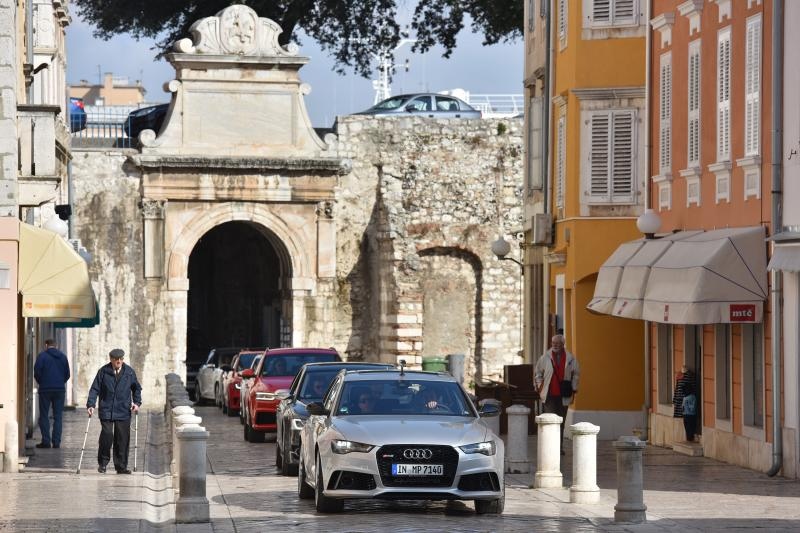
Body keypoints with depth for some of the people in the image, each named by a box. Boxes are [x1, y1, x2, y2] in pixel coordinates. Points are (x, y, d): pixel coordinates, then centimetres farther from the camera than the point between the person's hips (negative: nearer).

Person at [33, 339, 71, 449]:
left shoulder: (42, 356, -5)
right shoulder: (63, 357, 9)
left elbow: (37, 373, -8)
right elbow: (67, 374, 9)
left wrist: (41, 383, 9)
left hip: (45, 390, -3)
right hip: (60, 390, 3)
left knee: (44, 416, 3)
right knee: (58, 417, 6)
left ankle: (46, 441, -3)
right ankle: (56, 442, 1)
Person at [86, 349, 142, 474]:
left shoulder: (129, 372, 6)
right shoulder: (103, 372, 1)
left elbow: (137, 388, 20)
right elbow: (95, 389, 2)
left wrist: (137, 403, 8)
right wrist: (91, 405, -8)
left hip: (123, 411, 2)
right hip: (106, 411, -2)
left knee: (123, 439, 1)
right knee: (107, 435, -14)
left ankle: (121, 466, 10)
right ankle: (102, 463, 3)